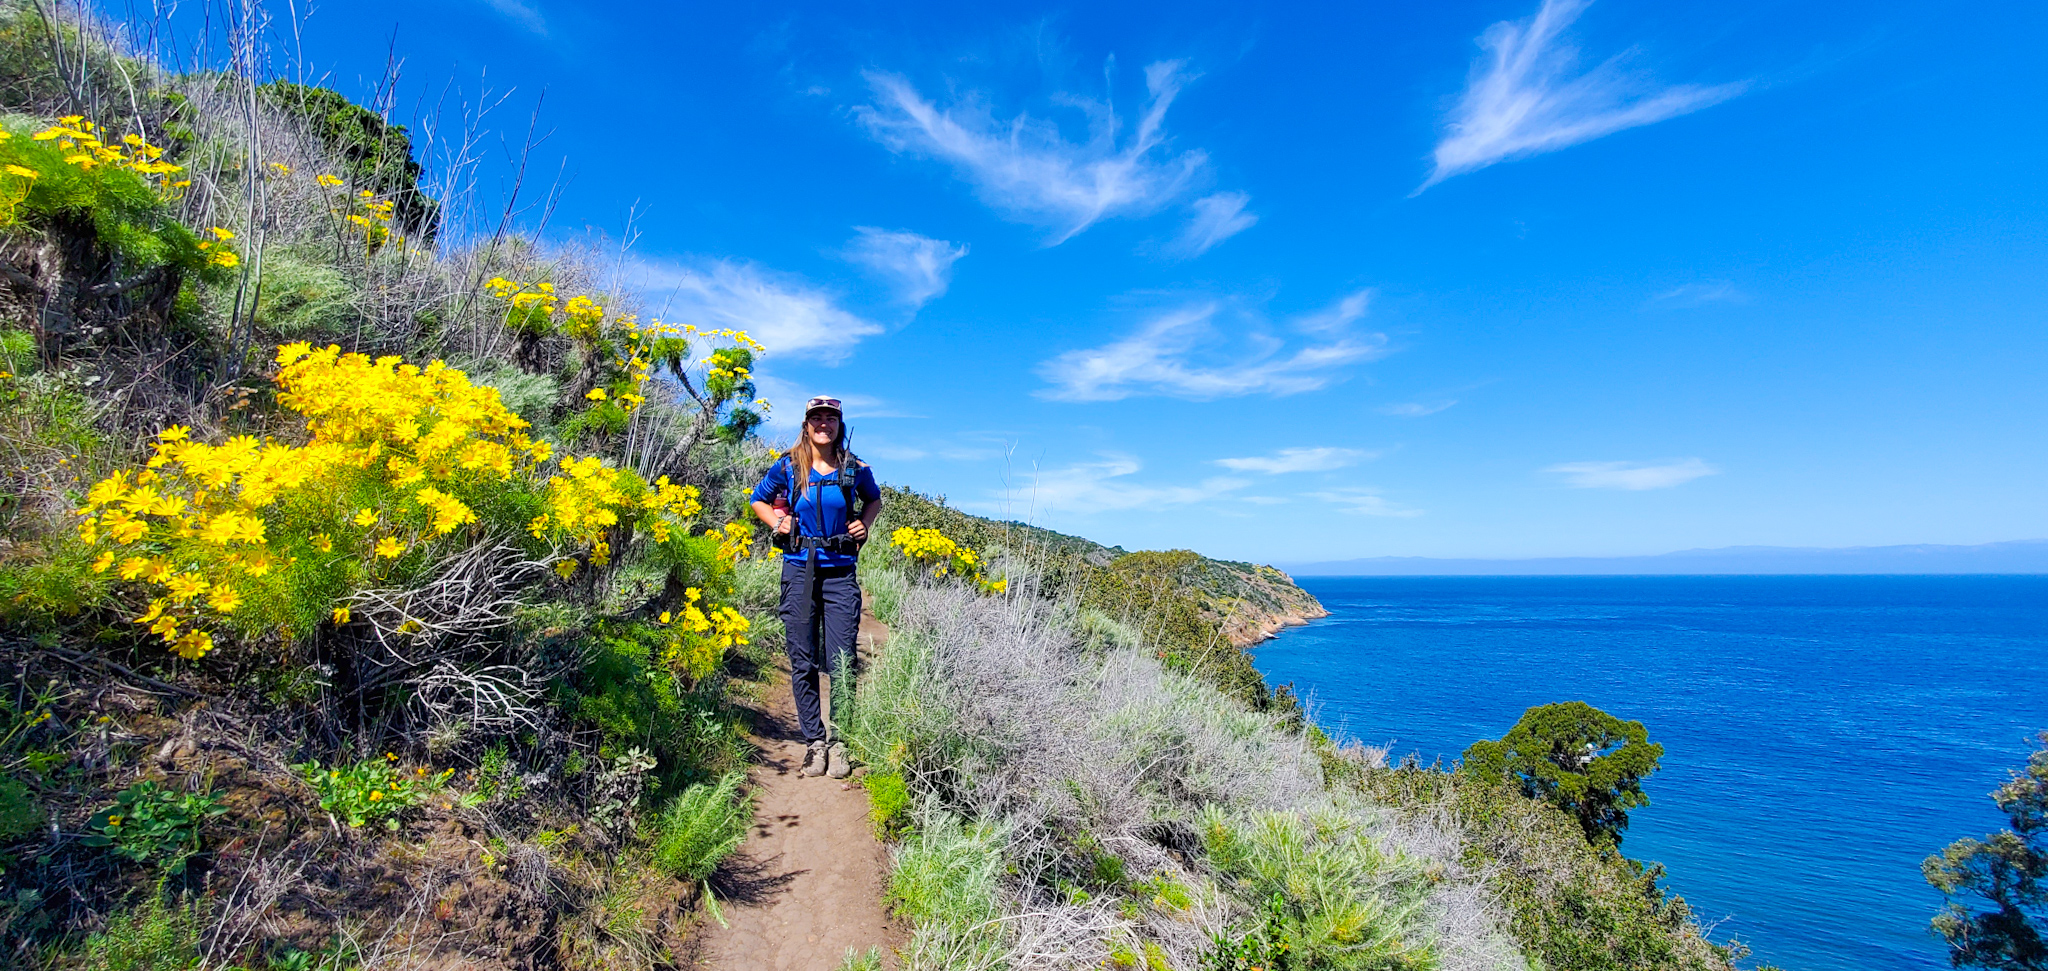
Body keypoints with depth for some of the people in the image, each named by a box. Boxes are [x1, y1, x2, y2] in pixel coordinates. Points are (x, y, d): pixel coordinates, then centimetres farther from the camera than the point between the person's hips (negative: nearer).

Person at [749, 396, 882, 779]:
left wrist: (865, 524, 5)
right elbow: (759, 500, 19)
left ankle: (839, 742, 10)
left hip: (840, 572, 0)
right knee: (802, 663, 4)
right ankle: (814, 741, 16)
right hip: (799, 570, 1)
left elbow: (874, 499, 23)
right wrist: (778, 523, 1)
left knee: (841, 662, -3)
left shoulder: (854, 469, 3)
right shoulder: (787, 467, 2)